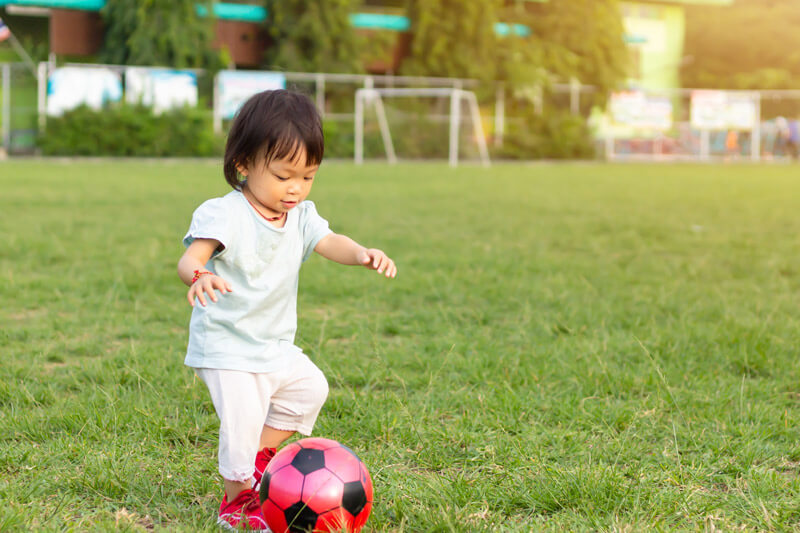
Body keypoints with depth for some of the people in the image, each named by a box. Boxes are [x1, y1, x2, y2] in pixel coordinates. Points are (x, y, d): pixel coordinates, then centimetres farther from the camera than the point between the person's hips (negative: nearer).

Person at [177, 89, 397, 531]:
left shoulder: (300, 216, 0)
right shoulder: (224, 214, -22)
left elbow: (330, 243, -15)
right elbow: (192, 255, -37)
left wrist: (362, 254, -38)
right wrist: (198, 275, -62)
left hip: (275, 348, 8)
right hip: (227, 349, -8)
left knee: (310, 389, 18)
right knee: (242, 418, -11)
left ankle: (259, 457, 29)